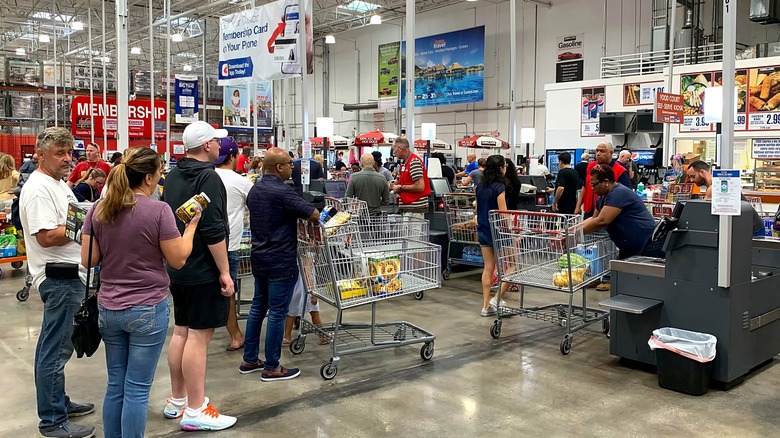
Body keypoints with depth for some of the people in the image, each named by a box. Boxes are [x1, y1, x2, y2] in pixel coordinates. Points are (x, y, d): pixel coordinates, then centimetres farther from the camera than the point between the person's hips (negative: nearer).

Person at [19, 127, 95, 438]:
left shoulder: (58, 184, 15)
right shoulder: (38, 189, -17)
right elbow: (46, 236, -24)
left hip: (69, 275, 11)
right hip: (59, 277, -10)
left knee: (58, 347, 19)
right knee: (54, 350, -2)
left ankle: (58, 403, 32)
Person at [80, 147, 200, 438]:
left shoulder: (98, 210, 1)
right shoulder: (158, 210, -15)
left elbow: (88, 260, 3)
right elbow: (178, 259, -9)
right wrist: (191, 225, 4)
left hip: (109, 308, 5)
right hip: (148, 310, -5)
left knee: (115, 386, 17)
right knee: (137, 390, 4)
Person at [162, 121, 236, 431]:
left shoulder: (173, 176, 11)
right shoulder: (208, 177, -17)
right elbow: (214, 230, -23)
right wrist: (224, 271, -19)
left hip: (177, 268, 9)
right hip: (203, 271, -9)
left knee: (181, 331, 15)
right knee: (198, 336, -5)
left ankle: (177, 401, 26)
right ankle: (195, 412, 1)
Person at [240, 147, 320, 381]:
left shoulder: (254, 190, 9)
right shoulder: (282, 191, -20)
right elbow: (313, 214, -19)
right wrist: (324, 220, 2)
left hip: (259, 257, 9)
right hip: (281, 261, -9)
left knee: (258, 307, 16)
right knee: (277, 312, -1)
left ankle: (249, 360, 24)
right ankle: (271, 367, 7)